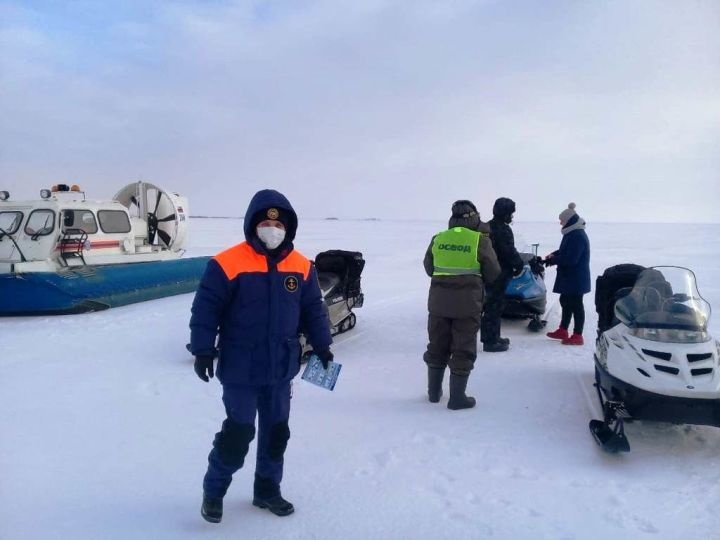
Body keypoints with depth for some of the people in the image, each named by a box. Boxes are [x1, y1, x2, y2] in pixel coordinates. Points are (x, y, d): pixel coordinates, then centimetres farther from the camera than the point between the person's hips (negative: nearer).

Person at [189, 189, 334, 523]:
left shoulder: (301, 267, 2)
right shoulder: (228, 264, -13)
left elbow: (313, 310, 11)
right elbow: (205, 308, -10)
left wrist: (322, 345, 10)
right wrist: (203, 350, -13)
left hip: (281, 368, 5)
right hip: (240, 368, -5)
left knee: (277, 431, 14)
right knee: (239, 432, 0)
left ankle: (267, 489, 32)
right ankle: (213, 491, 22)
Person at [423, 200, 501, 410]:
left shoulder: (438, 239, 0)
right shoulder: (480, 240, -9)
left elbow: (429, 268, 11)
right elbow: (493, 272, -2)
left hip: (439, 300, 4)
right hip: (467, 303, -3)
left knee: (437, 346, 15)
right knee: (463, 350, 6)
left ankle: (434, 391, 26)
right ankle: (457, 397, 10)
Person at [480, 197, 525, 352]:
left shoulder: (488, 226, 12)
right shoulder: (502, 229, -18)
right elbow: (509, 252, -19)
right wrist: (519, 264, -2)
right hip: (499, 274, -10)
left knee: (493, 304, 17)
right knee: (494, 306, -4)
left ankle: (493, 337, 27)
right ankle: (490, 341, 2)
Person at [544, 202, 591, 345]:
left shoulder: (578, 236, -22)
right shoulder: (572, 233, 11)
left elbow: (570, 259, -26)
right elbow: (565, 251, 22)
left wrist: (553, 260, -17)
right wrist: (554, 255, 5)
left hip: (576, 279, -10)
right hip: (569, 277, 10)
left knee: (575, 305, -3)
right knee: (565, 302, 17)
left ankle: (577, 336, 4)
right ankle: (563, 330, 29)